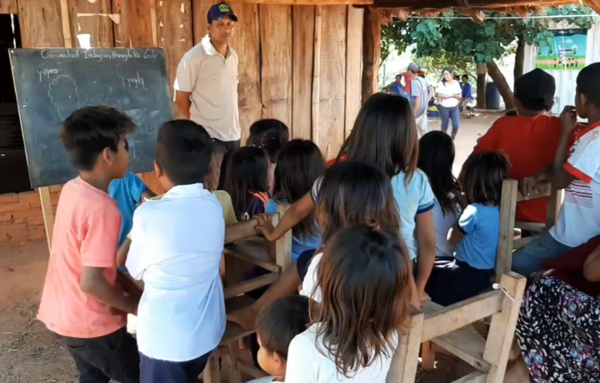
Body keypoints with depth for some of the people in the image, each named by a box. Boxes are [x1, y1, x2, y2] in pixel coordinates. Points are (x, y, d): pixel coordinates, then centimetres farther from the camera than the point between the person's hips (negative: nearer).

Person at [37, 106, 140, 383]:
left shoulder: (72, 189, -2)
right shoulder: (101, 209, -28)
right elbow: (91, 283, -28)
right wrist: (135, 306, -16)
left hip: (62, 314, 8)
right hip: (91, 324, -8)